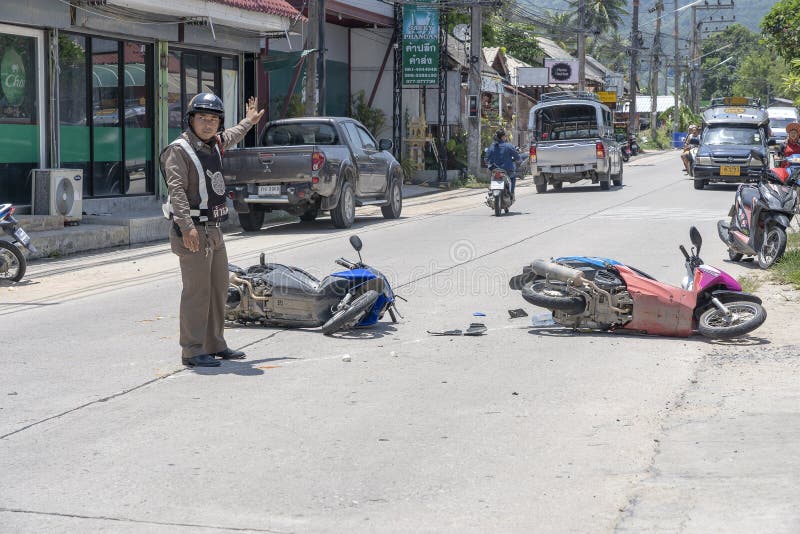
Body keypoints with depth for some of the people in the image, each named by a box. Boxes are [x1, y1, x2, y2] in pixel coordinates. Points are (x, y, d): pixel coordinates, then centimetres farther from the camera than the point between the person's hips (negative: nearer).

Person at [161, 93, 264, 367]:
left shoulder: (213, 145, 15)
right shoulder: (179, 150, -11)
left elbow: (229, 137, 41)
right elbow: (177, 190, -21)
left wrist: (248, 122, 56)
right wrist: (187, 227, -30)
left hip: (214, 229, 9)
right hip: (193, 232, -9)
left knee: (219, 289, 13)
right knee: (197, 292, -9)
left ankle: (215, 345, 23)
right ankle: (192, 351, -5)